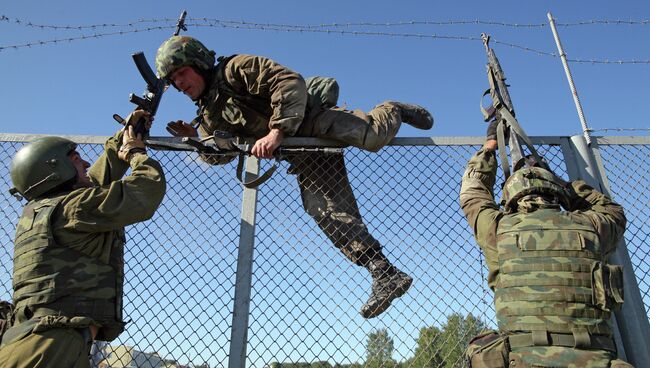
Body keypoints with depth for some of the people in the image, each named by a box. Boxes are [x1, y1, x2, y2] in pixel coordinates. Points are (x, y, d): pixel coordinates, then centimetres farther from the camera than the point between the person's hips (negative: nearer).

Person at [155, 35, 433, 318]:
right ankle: (385, 275, -10)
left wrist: (277, 131, -26)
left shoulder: (236, 69, -6)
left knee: (370, 135, -33)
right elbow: (219, 155, 24)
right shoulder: (209, 116, 19)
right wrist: (193, 139, 6)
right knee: (326, 210, -12)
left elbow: (291, 82, -18)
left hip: (312, 119, -6)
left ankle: (393, 112, 4)